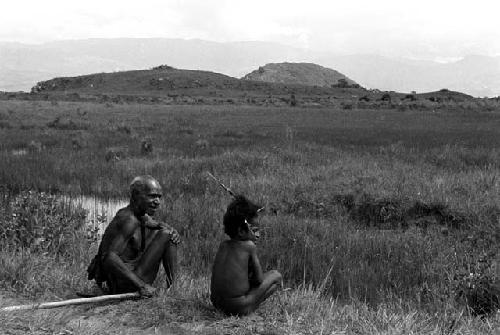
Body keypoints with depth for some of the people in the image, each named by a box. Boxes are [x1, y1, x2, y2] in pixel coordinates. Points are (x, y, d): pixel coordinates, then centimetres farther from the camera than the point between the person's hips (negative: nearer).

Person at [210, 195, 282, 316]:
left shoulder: (223, 245, 8)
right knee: (276, 275, 11)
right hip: (240, 308, -6)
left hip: (216, 303, 6)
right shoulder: (250, 246, -8)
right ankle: (251, 308, 3)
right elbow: (259, 280, -4)